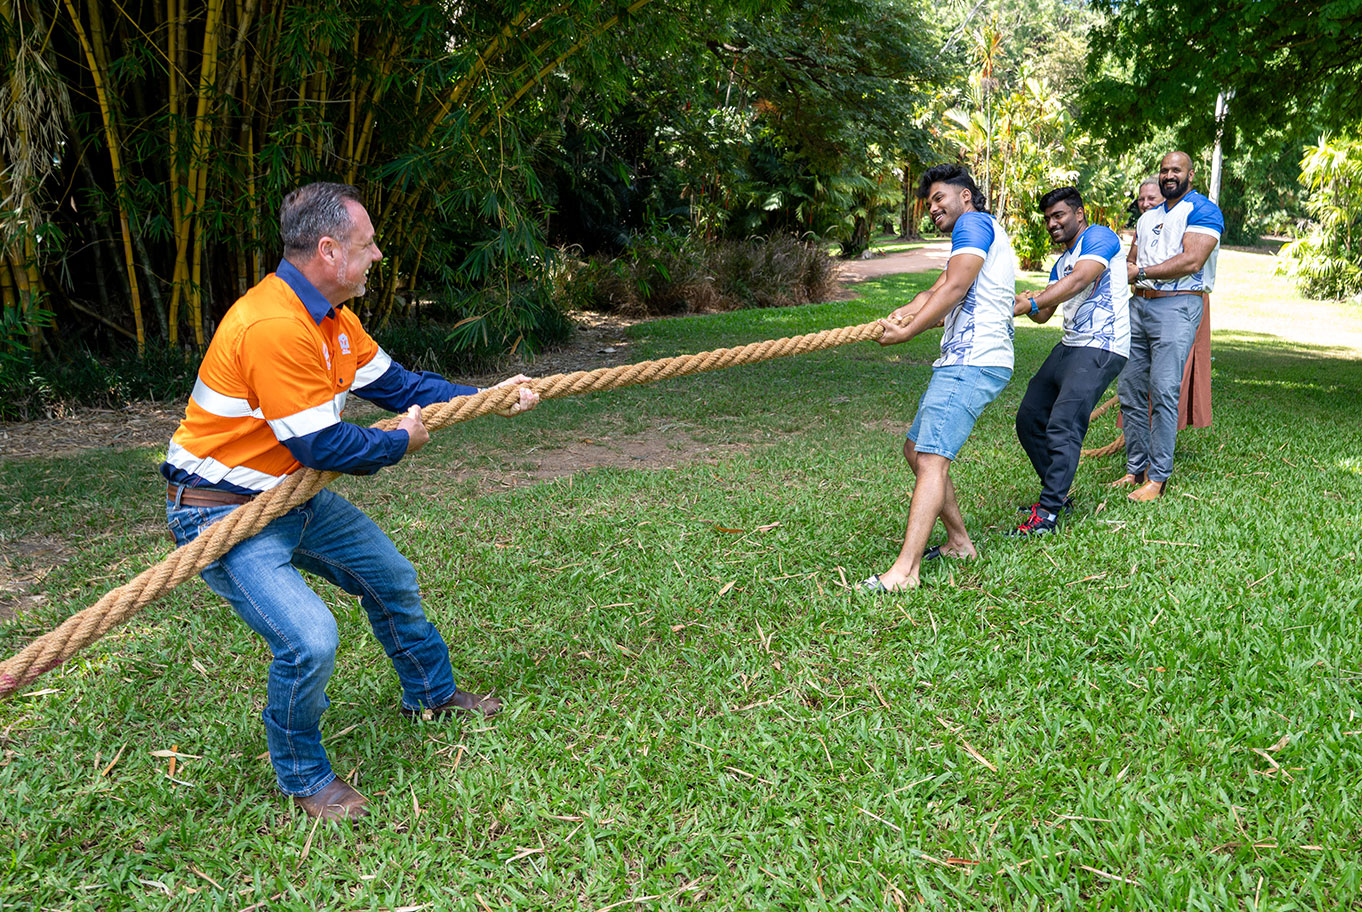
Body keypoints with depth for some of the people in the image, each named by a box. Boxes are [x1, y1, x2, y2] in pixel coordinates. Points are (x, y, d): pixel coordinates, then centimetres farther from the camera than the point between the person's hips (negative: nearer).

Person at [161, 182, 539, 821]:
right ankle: (302, 776, 7)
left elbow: (392, 382, 10)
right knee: (309, 640, -23)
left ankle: (430, 694, 44)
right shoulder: (273, 326, -30)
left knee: (392, 578, 19)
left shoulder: (330, 316, 3)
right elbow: (321, 444, -26)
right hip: (224, 514, -10)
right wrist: (400, 444, -9)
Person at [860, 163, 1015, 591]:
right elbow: (936, 292, 15)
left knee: (932, 458, -19)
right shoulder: (979, 237, 30)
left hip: (971, 363, -11)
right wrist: (901, 314, -4)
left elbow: (955, 287, -17)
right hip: (961, 362, 11)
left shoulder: (974, 223, -2)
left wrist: (905, 333, -17)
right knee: (916, 450, 16)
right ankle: (959, 542, 21)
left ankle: (904, 570, -27)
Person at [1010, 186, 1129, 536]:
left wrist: (1030, 303, -30)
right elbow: (1044, 315, 16)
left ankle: (1047, 513, -19)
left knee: (1062, 425, -20)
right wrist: (1030, 306, -7)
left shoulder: (1099, 236, -5)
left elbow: (1079, 281, -23)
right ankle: (1059, 495, 22)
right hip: (1069, 346, 10)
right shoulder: (1062, 261, 22)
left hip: (1101, 348, -10)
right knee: (1029, 419, 9)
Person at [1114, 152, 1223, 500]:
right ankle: (1135, 469, 13)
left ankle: (1158, 478, -9)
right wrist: (1122, 271, -2)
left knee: (1163, 391, -13)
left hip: (1176, 305, -7)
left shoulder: (1203, 210, -1)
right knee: (1129, 389, 4)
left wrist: (1142, 272, -11)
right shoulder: (1148, 217, 23)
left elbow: (1192, 261, -14)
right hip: (1138, 304, 7)